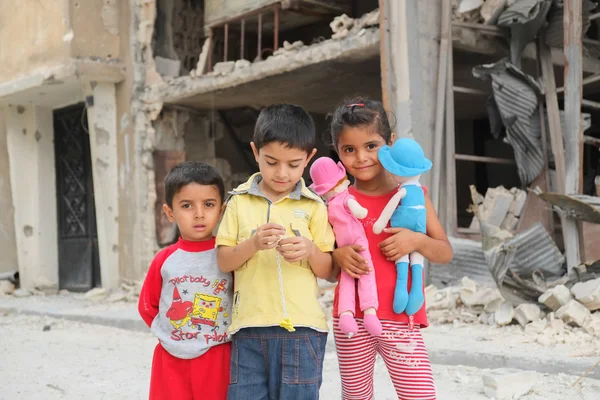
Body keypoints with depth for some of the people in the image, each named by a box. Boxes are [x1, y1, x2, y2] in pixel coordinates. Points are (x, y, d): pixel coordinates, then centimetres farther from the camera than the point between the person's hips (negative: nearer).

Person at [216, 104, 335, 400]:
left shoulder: (313, 206, 3)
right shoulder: (240, 201, 5)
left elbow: (327, 270, 4)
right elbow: (223, 261, 2)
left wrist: (310, 250, -16)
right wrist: (253, 243, -16)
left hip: (300, 327, -1)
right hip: (249, 326, 1)